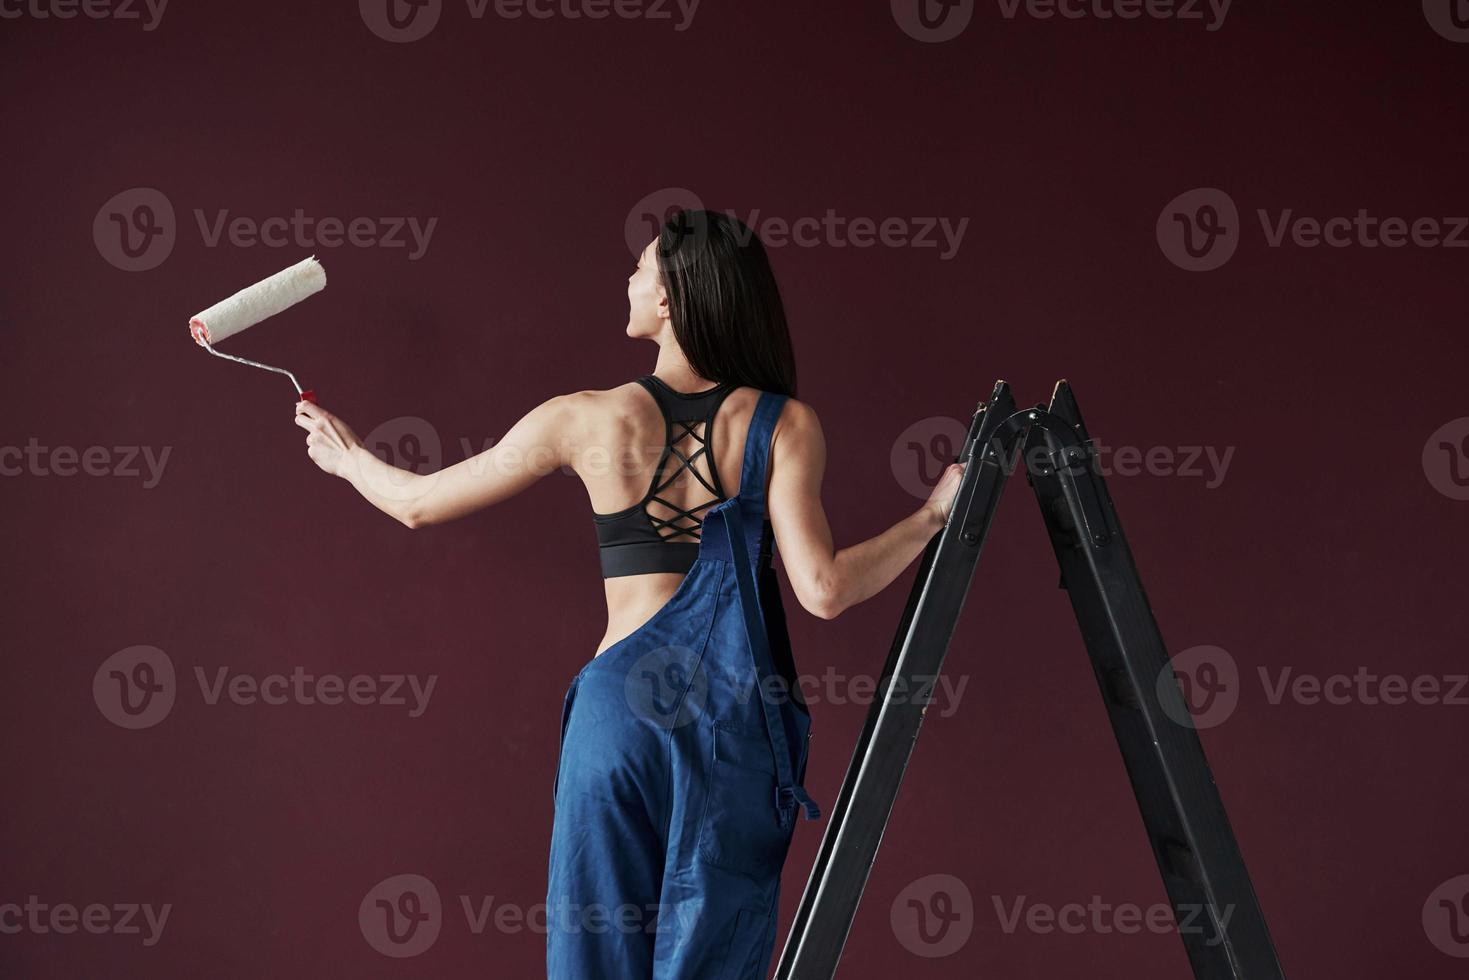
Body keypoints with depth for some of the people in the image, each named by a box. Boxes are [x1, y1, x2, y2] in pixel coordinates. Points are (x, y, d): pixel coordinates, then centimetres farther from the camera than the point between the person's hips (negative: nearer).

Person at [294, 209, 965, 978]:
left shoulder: (588, 421, -2)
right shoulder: (784, 425, -4)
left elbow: (416, 503, 8)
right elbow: (822, 590, -13)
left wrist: (345, 455, 29)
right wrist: (934, 516, 0)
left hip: (621, 707, 0)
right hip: (738, 721, 0)